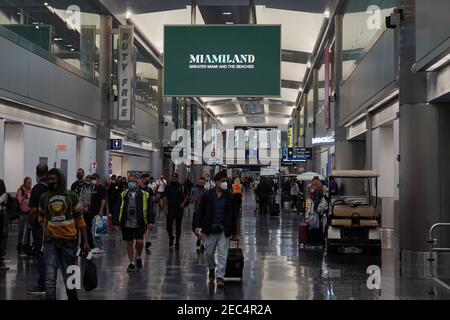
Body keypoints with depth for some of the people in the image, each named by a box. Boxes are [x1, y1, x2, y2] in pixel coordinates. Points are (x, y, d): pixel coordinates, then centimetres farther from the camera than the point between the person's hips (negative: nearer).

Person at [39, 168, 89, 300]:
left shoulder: (71, 196, 0)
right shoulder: (44, 198, 5)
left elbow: (79, 219, 4)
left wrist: (85, 241, 1)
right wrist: (44, 228, -1)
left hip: (69, 240, -1)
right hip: (51, 241, 1)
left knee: (69, 277, 10)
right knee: (50, 278, -7)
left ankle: (73, 297, 30)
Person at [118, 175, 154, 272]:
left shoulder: (144, 195, 3)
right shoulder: (123, 195, 9)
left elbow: (149, 209, 2)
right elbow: (118, 209, 10)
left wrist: (150, 222, -5)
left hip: (139, 224, -2)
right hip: (127, 223, 2)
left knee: (139, 241, -11)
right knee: (129, 243, 7)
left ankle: (139, 257, 18)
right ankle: (131, 263, 19)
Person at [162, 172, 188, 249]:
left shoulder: (181, 187, 3)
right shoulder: (168, 187, 2)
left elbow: (186, 196, 11)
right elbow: (165, 198, 2)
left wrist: (183, 203, -5)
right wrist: (165, 207, -6)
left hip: (179, 209, 0)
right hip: (170, 209, 0)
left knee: (178, 226, 4)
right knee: (169, 225, -3)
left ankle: (177, 242, 13)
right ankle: (171, 237, 25)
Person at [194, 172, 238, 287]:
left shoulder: (229, 197, 4)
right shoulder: (207, 195, 0)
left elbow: (233, 215, 8)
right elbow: (200, 211, 1)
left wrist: (234, 232, 8)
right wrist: (198, 226, -10)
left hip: (224, 231, 0)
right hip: (210, 230, 0)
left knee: (223, 254, -5)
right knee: (209, 253, 9)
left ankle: (219, 277, -2)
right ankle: (211, 269, 36)